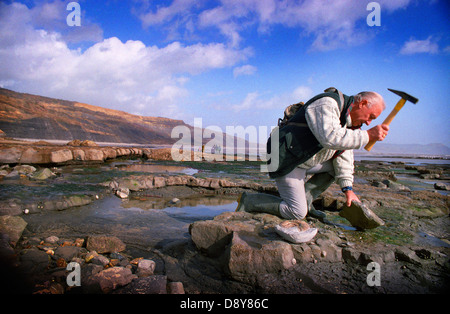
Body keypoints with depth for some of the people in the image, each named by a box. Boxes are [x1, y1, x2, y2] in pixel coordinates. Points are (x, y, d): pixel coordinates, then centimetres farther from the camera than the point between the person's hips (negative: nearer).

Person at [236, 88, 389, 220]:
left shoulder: (348, 120, 12)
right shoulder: (326, 104, -18)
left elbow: (343, 156, 12)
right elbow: (330, 138, -35)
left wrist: (348, 188, 6)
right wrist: (367, 135, -28)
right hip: (286, 160, -10)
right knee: (297, 213, -10)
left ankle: (305, 201, 9)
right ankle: (249, 201, 1)